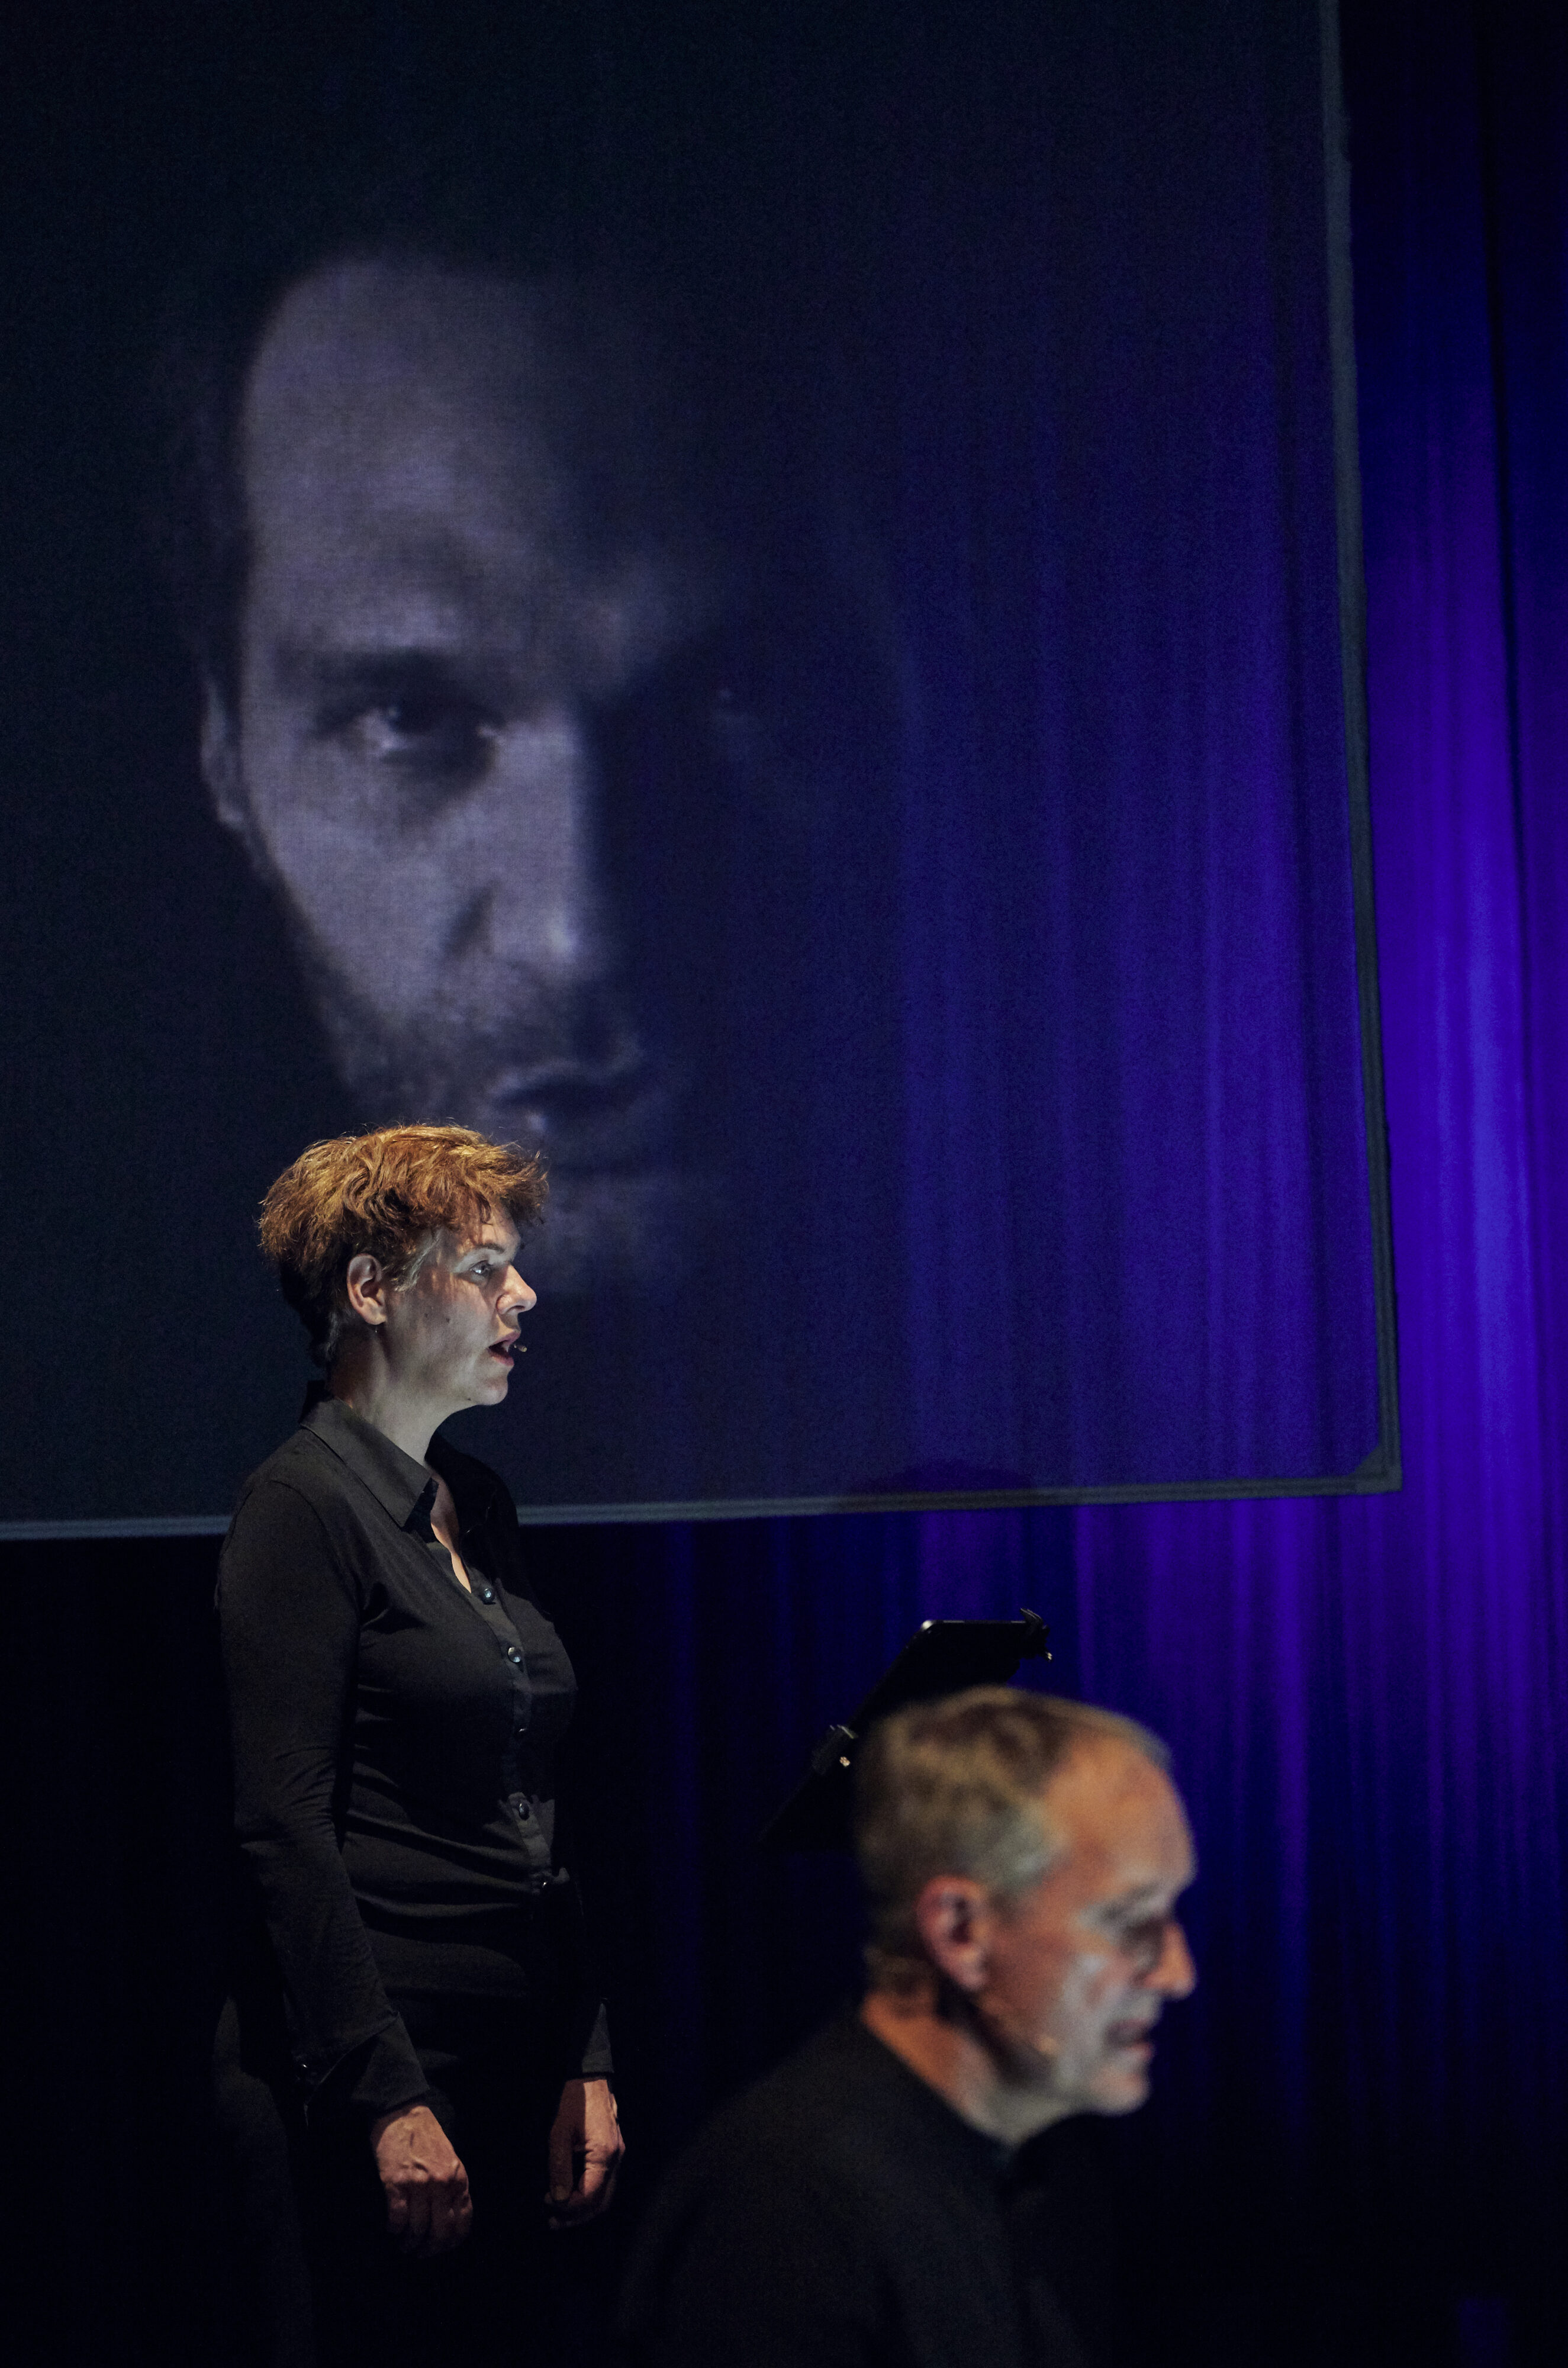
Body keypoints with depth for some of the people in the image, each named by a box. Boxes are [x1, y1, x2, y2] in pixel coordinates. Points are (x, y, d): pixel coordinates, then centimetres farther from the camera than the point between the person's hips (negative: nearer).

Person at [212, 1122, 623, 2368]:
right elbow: (288, 1833, -15)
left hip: (510, 2059, 8)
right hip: (364, 2073, -8)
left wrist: (586, 2066, 12)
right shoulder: (305, 1506, -9)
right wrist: (388, 2101, -19)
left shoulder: (478, 1506, 16)